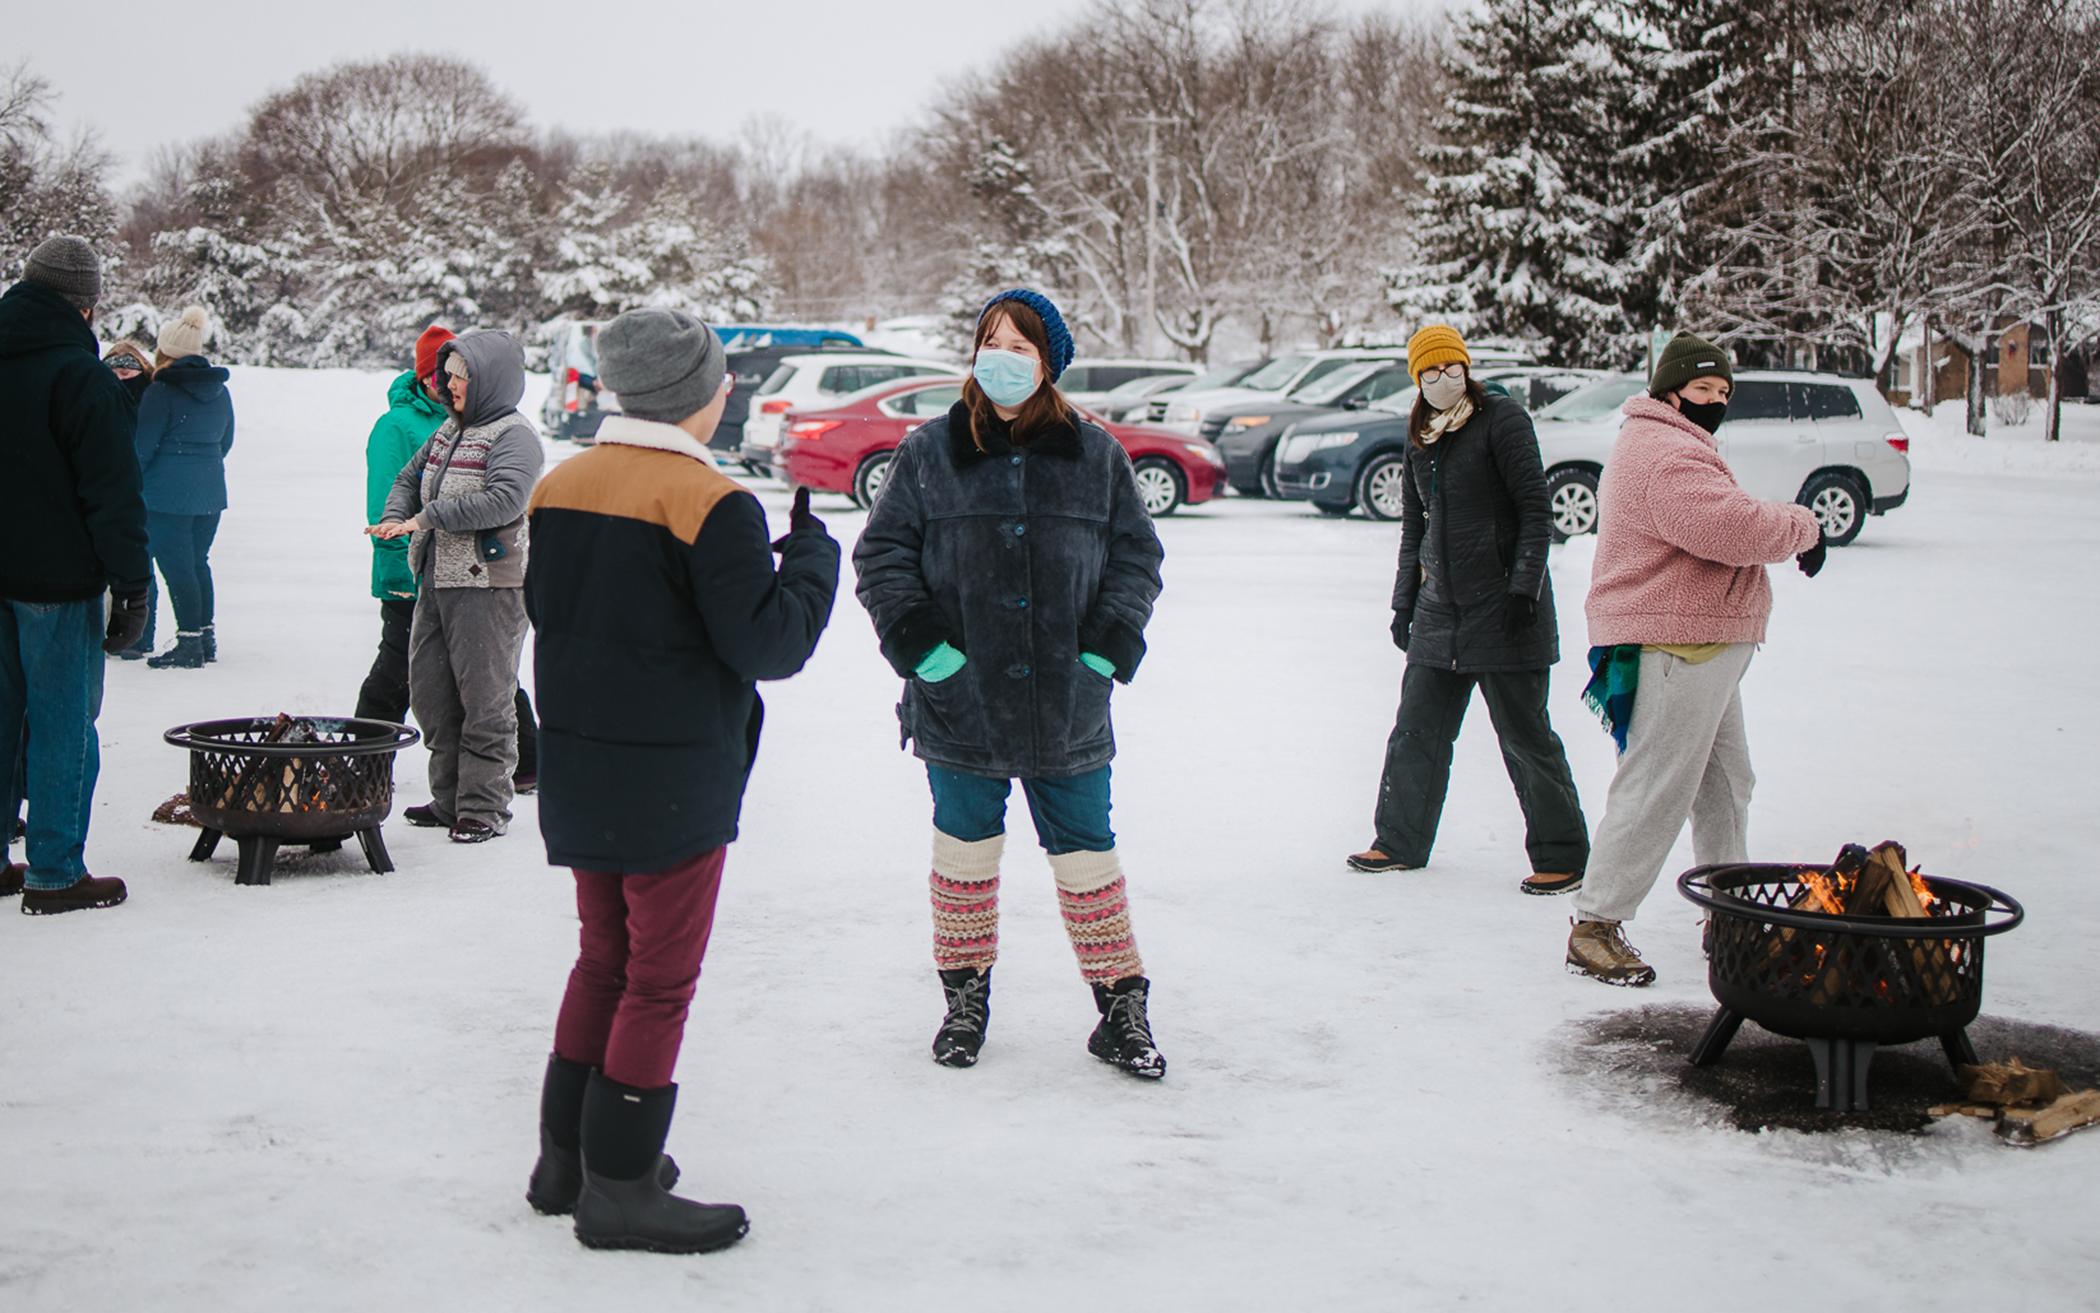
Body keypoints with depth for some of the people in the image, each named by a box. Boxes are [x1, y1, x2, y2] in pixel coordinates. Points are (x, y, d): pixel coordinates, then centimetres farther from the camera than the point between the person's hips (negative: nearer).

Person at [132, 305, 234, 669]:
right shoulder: (220, 392, 8)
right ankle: (206, 636, 19)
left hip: (167, 493, -7)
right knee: (198, 562, 16)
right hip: (210, 494, 7)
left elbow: (142, 447, -10)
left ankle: (189, 642, -2)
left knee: (176, 566, -2)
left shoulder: (160, 392, -12)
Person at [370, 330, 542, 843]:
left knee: (485, 698, -3)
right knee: (430, 691, 12)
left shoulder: (514, 435, -10)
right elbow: (411, 477, 24)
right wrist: (395, 516, 2)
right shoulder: (449, 430, 16)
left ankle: (485, 805, 5)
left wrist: (428, 518, -22)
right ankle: (449, 797, 23)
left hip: (488, 587, -9)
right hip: (435, 580, 9)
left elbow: (503, 500, -24)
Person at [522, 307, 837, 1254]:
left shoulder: (559, 486, 6)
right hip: (674, 778, -8)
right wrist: (812, 550, -4)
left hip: (574, 767, 8)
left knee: (604, 959, 20)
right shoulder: (709, 501, -17)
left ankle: (566, 1157, 27)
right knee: (660, 978, 3)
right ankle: (620, 1188, 8)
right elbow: (769, 643, -17)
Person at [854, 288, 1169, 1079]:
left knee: (1087, 856, 4)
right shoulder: (930, 453, 2)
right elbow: (882, 553, 3)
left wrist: (1108, 648, -3)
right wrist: (922, 645, -8)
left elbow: (1136, 555, 10)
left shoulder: (1096, 458, 6)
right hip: (960, 707, 0)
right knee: (965, 849, 10)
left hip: (1067, 709, 0)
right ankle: (965, 998, 26)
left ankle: (1121, 1008, 16)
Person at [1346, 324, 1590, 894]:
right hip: (1440, 607, 7)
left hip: (1502, 607, -6)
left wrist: (1524, 588, -17)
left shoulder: (1502, 419, -6)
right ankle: (1401, 841, 22)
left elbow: (1535, 510, -10)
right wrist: (1404, 602, 16)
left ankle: (1561, 857, 8)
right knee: (1416, 729, 9)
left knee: (1524, 734, -2)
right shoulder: (1420, 439, 14)